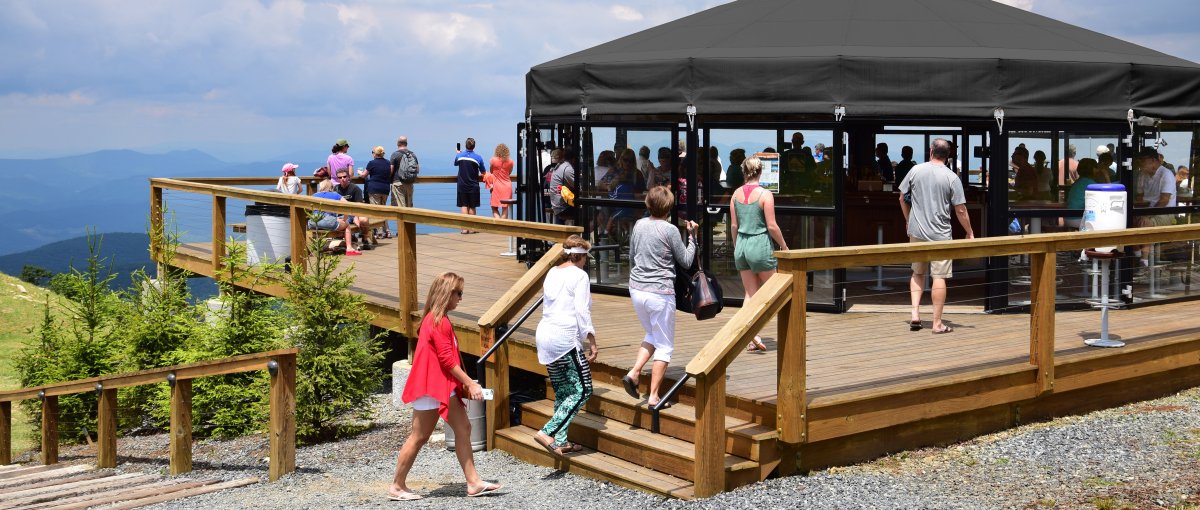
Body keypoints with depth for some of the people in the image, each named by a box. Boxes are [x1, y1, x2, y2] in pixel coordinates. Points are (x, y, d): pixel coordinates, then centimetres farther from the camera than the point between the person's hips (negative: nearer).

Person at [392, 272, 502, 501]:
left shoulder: (436, 319, 14)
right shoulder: (440, 322, -17)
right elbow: (447, 359, -20)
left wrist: (464, 383, 12)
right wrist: (470, 383, -15)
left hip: (444, 386, 10)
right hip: (431, 387, -10)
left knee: (463, 428, 7)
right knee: (419, 437, -2)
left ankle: (473, 482, 9)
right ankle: (397, 486, 9)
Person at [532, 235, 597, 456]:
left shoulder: (552, 272, 15)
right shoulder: (579, 275, -6)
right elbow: (582, 311, -12)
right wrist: (592, 341, -8)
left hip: (544, 336, 8)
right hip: (565, 339, -8)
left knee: (562, 392, 15)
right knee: (582, 390, -2)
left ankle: (560, 441, 16)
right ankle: (547, 432, -12)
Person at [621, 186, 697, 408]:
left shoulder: (639, 225, 5)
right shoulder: (670, 230, -11)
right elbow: (686, 261, -2)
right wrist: (692, 236, 8)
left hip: (636, 289, 6)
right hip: (660, 292, -6)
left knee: (652, 335, 25)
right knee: (664, 345, 6)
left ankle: (634, 372, 6)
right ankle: (653, 396, 3)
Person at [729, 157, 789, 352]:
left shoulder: (736, 194, 3)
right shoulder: (765, 195, -11)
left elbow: (734, 225, 7)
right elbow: (772, 226, -12)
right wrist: (784, 246, 1)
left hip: (742, 244, 5)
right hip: (760, 244, -5)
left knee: (750, 293, 11)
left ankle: (751, 339, 10)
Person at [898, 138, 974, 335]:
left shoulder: (916, 170, 0)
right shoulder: (952, 178, -7)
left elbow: (902, 198, 8)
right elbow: (960, 210, -7)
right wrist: (970, 233, 5)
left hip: (916, 231, 3)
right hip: (940, 234, -3)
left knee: (917, 273, 18)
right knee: (939, 277, 2)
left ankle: (915, 314, 7)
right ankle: (937, 323, 5)